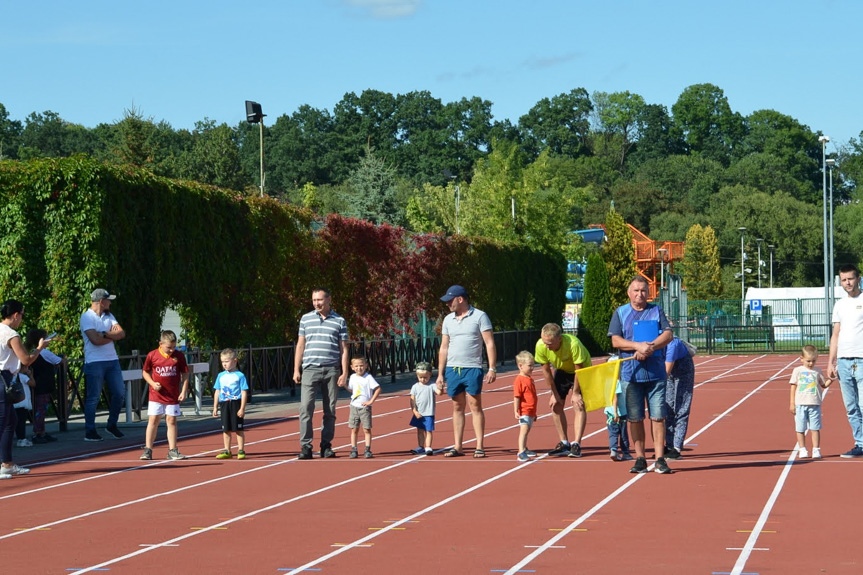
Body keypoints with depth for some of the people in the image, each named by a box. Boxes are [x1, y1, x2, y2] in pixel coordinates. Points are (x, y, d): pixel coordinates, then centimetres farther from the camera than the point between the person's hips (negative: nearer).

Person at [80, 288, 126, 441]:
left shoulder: (109, 316, 15)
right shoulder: (87, 317, -7)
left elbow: (122, 333, 2)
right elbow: (95, 340, -19)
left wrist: (105, 334, -14)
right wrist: (113, 335, -3)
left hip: (112, 360, 7)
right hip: (95, 362, -7)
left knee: (119, 393, 6)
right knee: (93, 397, -4)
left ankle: (112, 425, 21)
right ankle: (90, 431, 2)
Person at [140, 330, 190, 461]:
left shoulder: (179, 356, -1)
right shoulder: (152, 355, -3)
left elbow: (185, 374, 5)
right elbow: (145, 372, 7)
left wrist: (184, 391, -3)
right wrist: (152, 383, -10)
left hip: (173, 396, 1)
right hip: (156, 396, -1)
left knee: (171, 421, 4)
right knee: (153, 420, 0)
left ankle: (172, 451, 9)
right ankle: (148, 450, 6)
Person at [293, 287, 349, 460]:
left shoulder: (339, 321, 7)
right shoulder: (306, 319, 10)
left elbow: (343, 349, 7)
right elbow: (300, 345, 12)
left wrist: (344, 373, -1)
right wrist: (296, 370, 6)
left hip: (332, 371, 0)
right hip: (310, 368, 0)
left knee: (330, 410, 4)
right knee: (306, 408, -9)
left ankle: (326, 446, 11)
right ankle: (305, 446, -7)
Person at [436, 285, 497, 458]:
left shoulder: (479, 316, -3)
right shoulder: (448, 319, 12)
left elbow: (490, 343, -5)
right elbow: (443, 348, 15)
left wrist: (492, 368, -13)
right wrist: (440, 374, 11)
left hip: (473, 368, -5)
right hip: (452, 370, 5)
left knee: (475, 406, -3)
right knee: (457, 407, 7)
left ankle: (480, 447, 0)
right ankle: (457, 447, 10)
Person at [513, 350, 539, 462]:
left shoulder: (530, 379, 15)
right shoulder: (519, 380, -13)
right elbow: (516, 397, -16)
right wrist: (516, 411, -22)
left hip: (531, 412, 9)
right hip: (524, 411, -9)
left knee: (525, 431, 20)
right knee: (524, 430, -18)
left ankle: (524, 450, 32)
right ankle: (521, 453, -25)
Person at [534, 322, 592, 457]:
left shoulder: (573, 344, -40)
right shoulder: (540, 346, -27)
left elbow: (579, 370, -27)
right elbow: (546, 370, -11)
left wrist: (575, 393, -20)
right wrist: (554, 394, -8)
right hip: (561, 371, 5)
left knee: (579, 405, -16)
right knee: (556, 405, -2)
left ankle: (576, 444, -17)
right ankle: (564, 444, 6)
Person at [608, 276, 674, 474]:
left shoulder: (656, 311, 9)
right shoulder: (620, 313, 8)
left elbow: (668, 335, -1)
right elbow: (616, 340, -2)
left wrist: (650, 347, -17)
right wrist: (638, 346, -16)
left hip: (656, 373, 0)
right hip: (631, 374, 0)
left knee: (658, 417, -2)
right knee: (635, 418, 2)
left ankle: (660, 459, 1)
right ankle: (640, 458, 9)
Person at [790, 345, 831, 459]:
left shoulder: (817, 372, 7)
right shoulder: (797, 371, 4)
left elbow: (824, 385, 15)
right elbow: (793, 387, 5)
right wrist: (792, 403, 1)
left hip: (814, 404, 1)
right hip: (800, 405, 0)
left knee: (815, 428, -1)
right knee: (800, 429, 3)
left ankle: (816, 450, 3)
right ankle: (802, 449, 12)